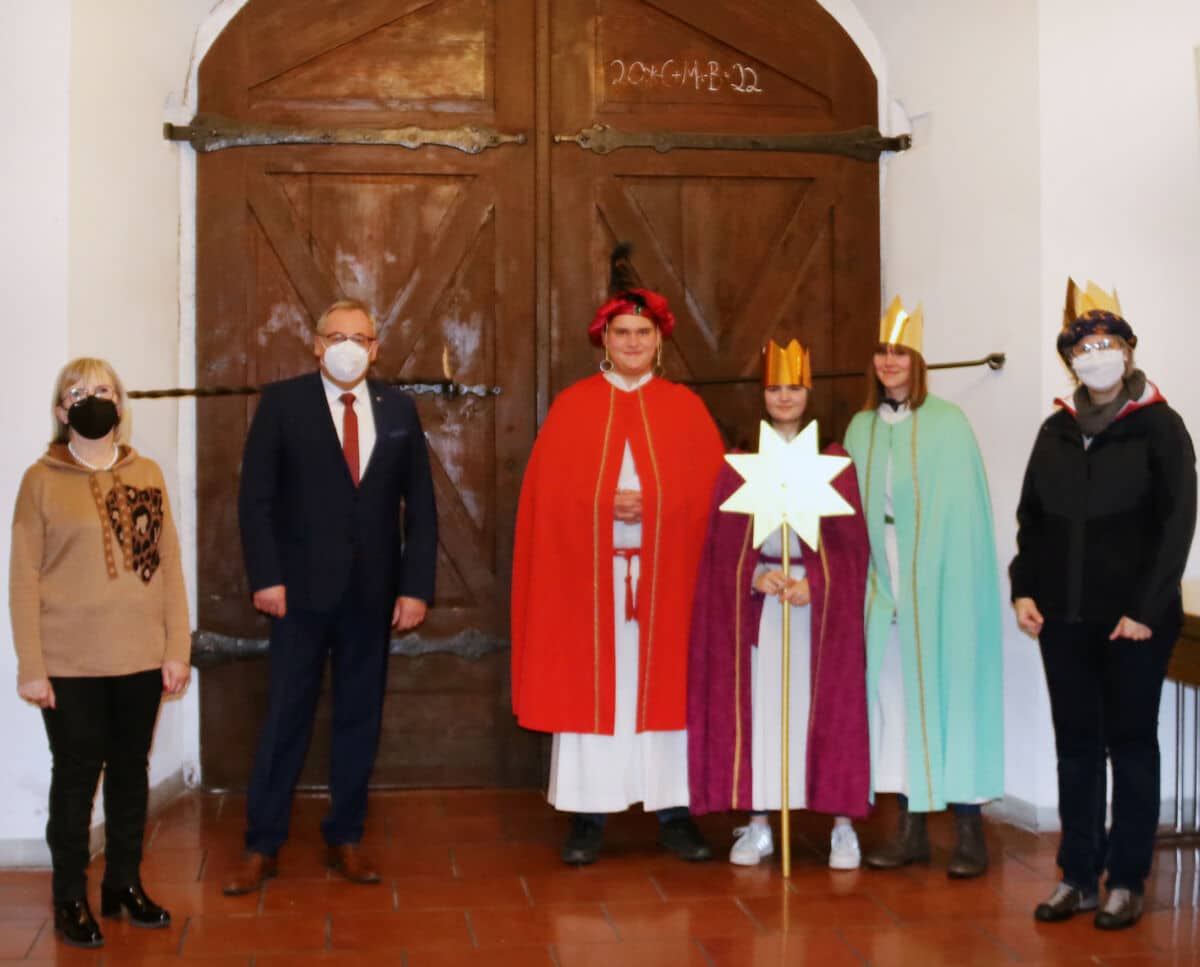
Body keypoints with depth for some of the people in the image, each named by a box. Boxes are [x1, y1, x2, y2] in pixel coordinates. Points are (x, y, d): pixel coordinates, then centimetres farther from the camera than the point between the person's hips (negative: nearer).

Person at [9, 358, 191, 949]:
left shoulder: (147, 474, 6)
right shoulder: (42, 479, -3)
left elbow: (169, 565, 6)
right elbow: (23, 579, -4)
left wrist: (178, 649, 1)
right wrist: (31, 667, -8)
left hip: (141, 658, 3)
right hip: (71, 663, -3)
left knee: (131, 770, 12)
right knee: (76, 776, 5)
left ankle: (124, 884, 27)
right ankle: (70, 898, 19)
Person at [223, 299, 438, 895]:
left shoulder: (398, 410, 7)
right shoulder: (282, 403, -1)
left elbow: (420, 506, 6)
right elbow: (256, 498, -3)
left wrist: (416, 587, -1)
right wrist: (266, 578, -11)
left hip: (372, 592, 3)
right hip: (302, 588, -3)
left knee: (360, 718, 10)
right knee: (285, 718, 3)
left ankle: (345, 839, 22)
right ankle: (262, 845, 13)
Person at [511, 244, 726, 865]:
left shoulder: (685, 407, 8)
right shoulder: (572, 406, 6)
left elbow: (712, 486, 0)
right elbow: (550, 491, -1)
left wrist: (649, 504, -15)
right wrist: (606, 503, -16)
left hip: (665, 575, 1)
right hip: (590, 574, 0)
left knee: (664, 683, 3)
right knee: (592, 685, 0)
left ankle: (674, 811, 10)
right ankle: (588, 815, 7)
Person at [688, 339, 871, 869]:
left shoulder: (835, 461, 3)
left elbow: (851, 541, -1)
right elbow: (724, 541, 2)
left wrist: (812, 584, -16)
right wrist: (756, 575, -16)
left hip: (821, 602, -1)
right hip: (754, 601, 1)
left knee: (826, 705, 0)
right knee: (757, 706, 1)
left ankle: (842, 825, 8)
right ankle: (757, 825, 9)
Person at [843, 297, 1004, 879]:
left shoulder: (948, 423, -3)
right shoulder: (861, 428, 11)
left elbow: (963, 511, -8)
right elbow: (853, 511, 11)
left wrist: (950, 585, -15)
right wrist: (865, 577, 2)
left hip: (937, 585, -4)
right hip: (883, 586, 4)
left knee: (947, 694, -2)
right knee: (894, 697, 5)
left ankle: (969, 831, 7)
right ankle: (912, 828, 14)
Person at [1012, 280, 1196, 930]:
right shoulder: (1055, 431, 10)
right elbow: (1030, 519, 14)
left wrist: (1147, 607, -13)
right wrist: (1024, 589, 2)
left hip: (1134, 620, -4)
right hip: (1064, 619, 5)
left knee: (1131, 745, 5)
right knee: (1075, 746, 9)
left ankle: (1126, 882, 13)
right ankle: (1077, 877, 17)